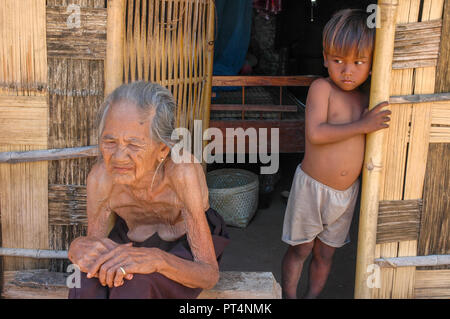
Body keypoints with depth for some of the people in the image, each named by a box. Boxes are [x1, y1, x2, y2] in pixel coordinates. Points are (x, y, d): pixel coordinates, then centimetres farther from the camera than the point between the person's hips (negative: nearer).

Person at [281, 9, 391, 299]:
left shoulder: (368, 100, 2)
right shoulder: (321, 88, -14)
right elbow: (315, 133, -26)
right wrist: (362, 126, -25)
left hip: (347, 191, 5)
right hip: (312, 186, -4)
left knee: (325, 253, 18)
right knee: (300, 250, 10)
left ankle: (313, 296, 36)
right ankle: (289, 297, 29)